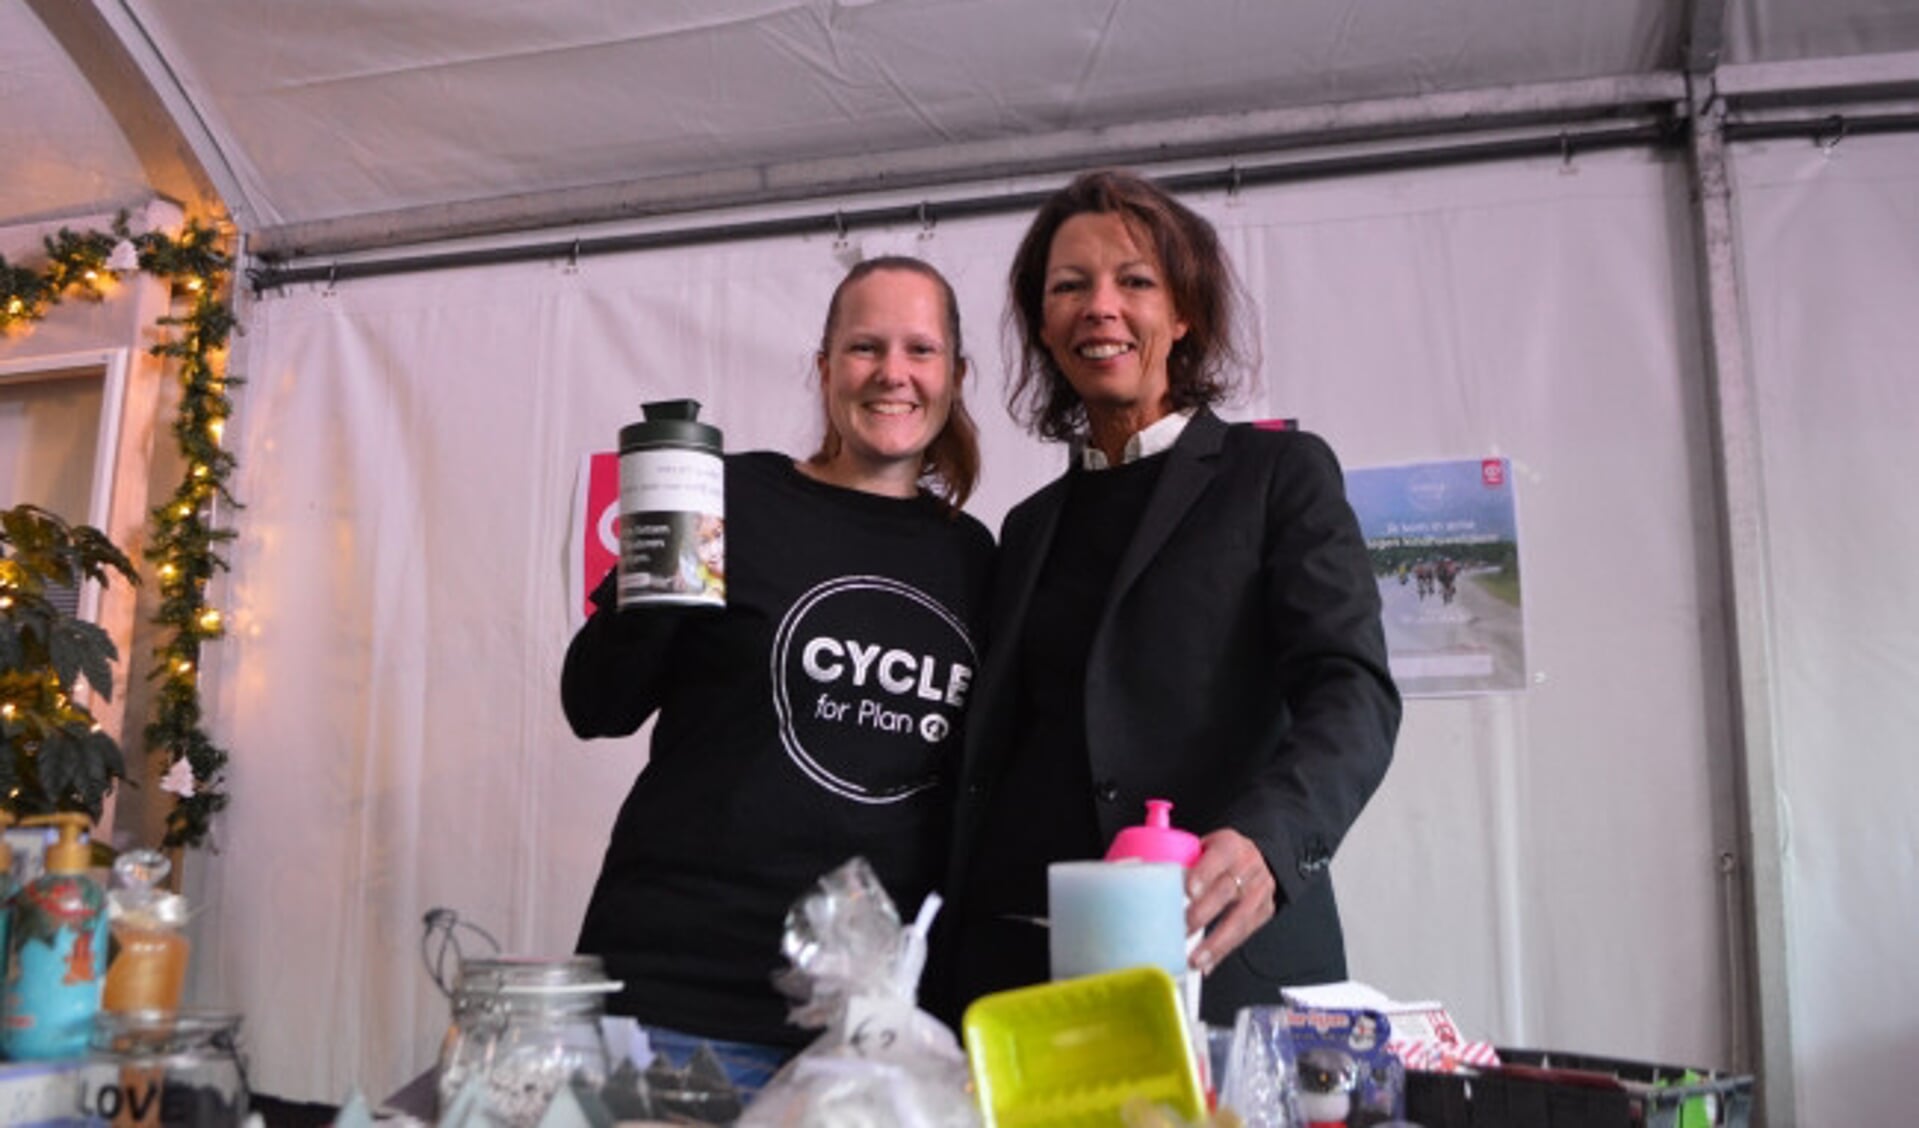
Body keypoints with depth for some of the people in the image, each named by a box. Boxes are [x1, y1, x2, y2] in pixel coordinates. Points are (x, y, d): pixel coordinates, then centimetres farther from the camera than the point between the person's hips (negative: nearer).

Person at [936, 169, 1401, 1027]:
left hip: (1217, 969, -3)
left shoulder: (1279, 473, 2)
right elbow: (995, 750, 15)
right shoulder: (1030, 527, 15)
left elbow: (1353, 692, -11)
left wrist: (1264, 841, -32)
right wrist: (939, 971, 2)